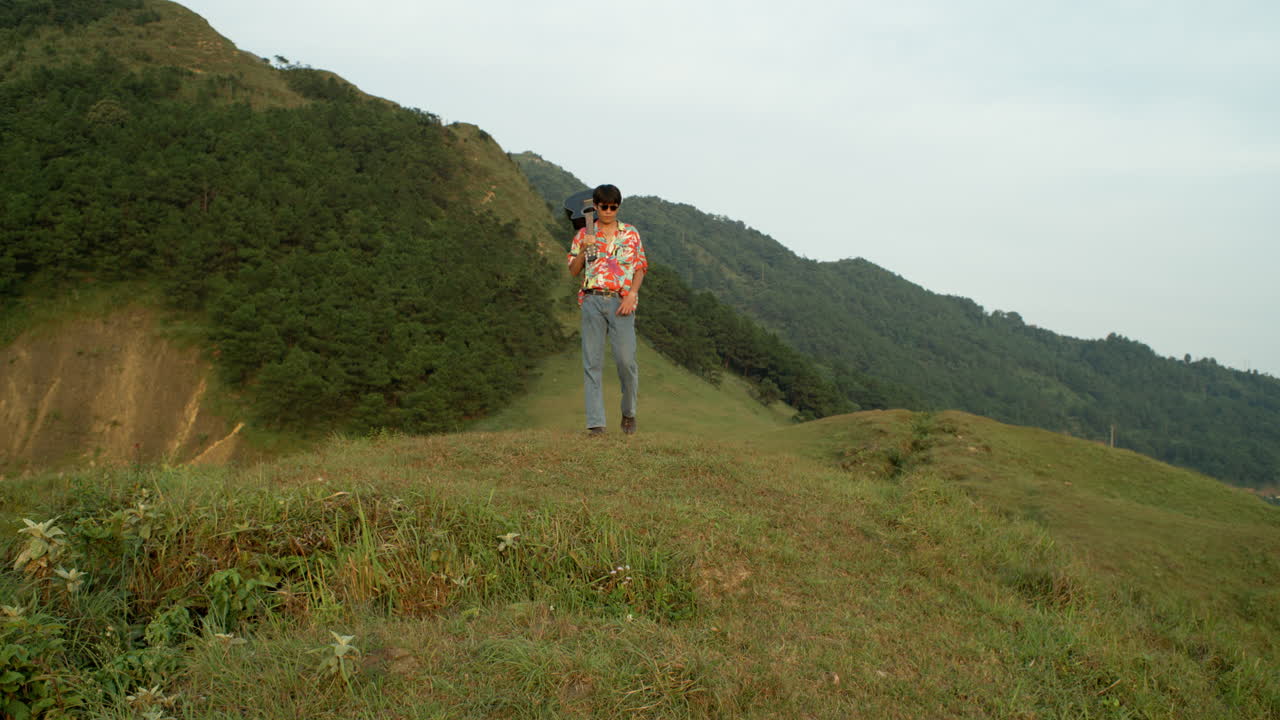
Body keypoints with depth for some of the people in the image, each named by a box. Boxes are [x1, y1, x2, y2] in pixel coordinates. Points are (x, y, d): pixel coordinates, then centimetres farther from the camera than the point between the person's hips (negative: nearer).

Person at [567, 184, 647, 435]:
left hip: (621, 302, -1)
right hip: (592, 300, 1)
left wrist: (632, 294, -6)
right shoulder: (583, 235, 10)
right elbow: (573, 271, 8)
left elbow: (640, 268, 9)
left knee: (626, 360, -8)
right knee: (592, 361, -2)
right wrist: (583, 250, -10)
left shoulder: (631, 234, 10)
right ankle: (595, 421, 2)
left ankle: (629, 413, 15)